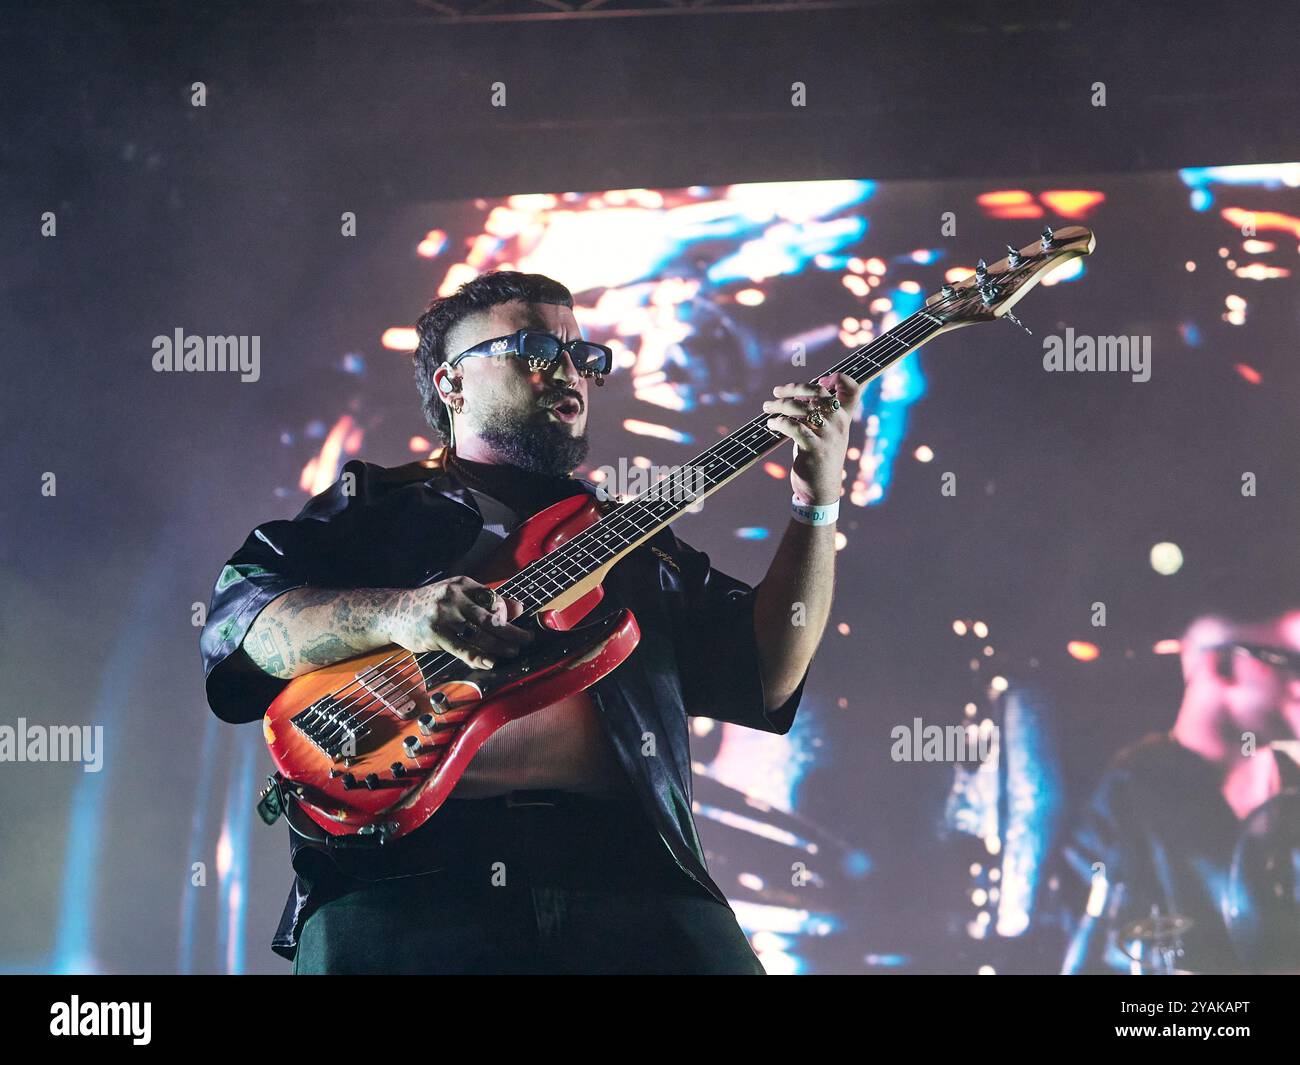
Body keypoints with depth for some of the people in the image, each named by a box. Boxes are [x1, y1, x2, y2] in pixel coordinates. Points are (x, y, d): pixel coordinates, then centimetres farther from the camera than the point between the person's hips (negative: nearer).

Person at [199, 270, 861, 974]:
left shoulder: (635, 537, 29)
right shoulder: (369, 507, 19)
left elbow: (767, 675, 19)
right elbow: (232, 623, 4)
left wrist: (818, 500, 10)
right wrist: (394, 613, -12)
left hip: (625, 869, 3)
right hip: (411, 865, -3)